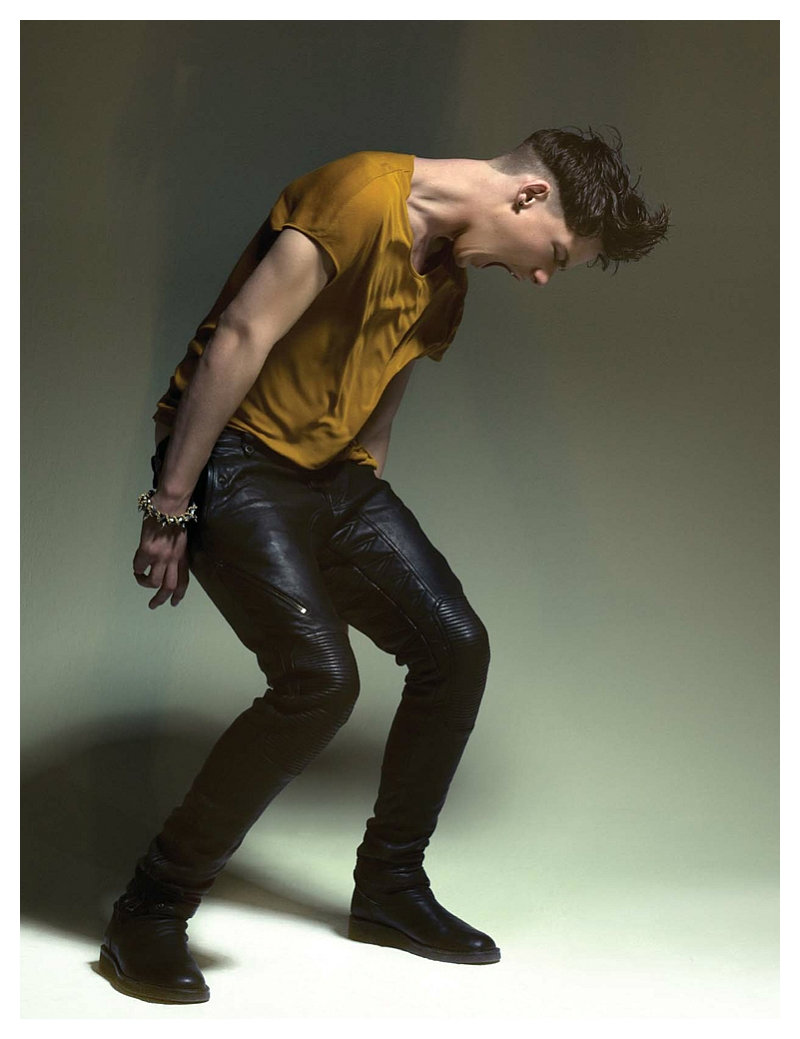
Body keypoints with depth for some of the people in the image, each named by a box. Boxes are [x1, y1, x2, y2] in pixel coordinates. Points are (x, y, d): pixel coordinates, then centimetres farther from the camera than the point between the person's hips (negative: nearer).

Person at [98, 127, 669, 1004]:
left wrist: (369, 517, 12)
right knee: (320, 679, -23)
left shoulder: (450, 270, 13)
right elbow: (240, 338, -21)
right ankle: (149, 913, -7)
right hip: (233, 459, -9)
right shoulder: (366, 194, -18)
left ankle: (389, 886, 18)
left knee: (456, 645, 3)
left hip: (335, 471, 9)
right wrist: (172, 506, -20)